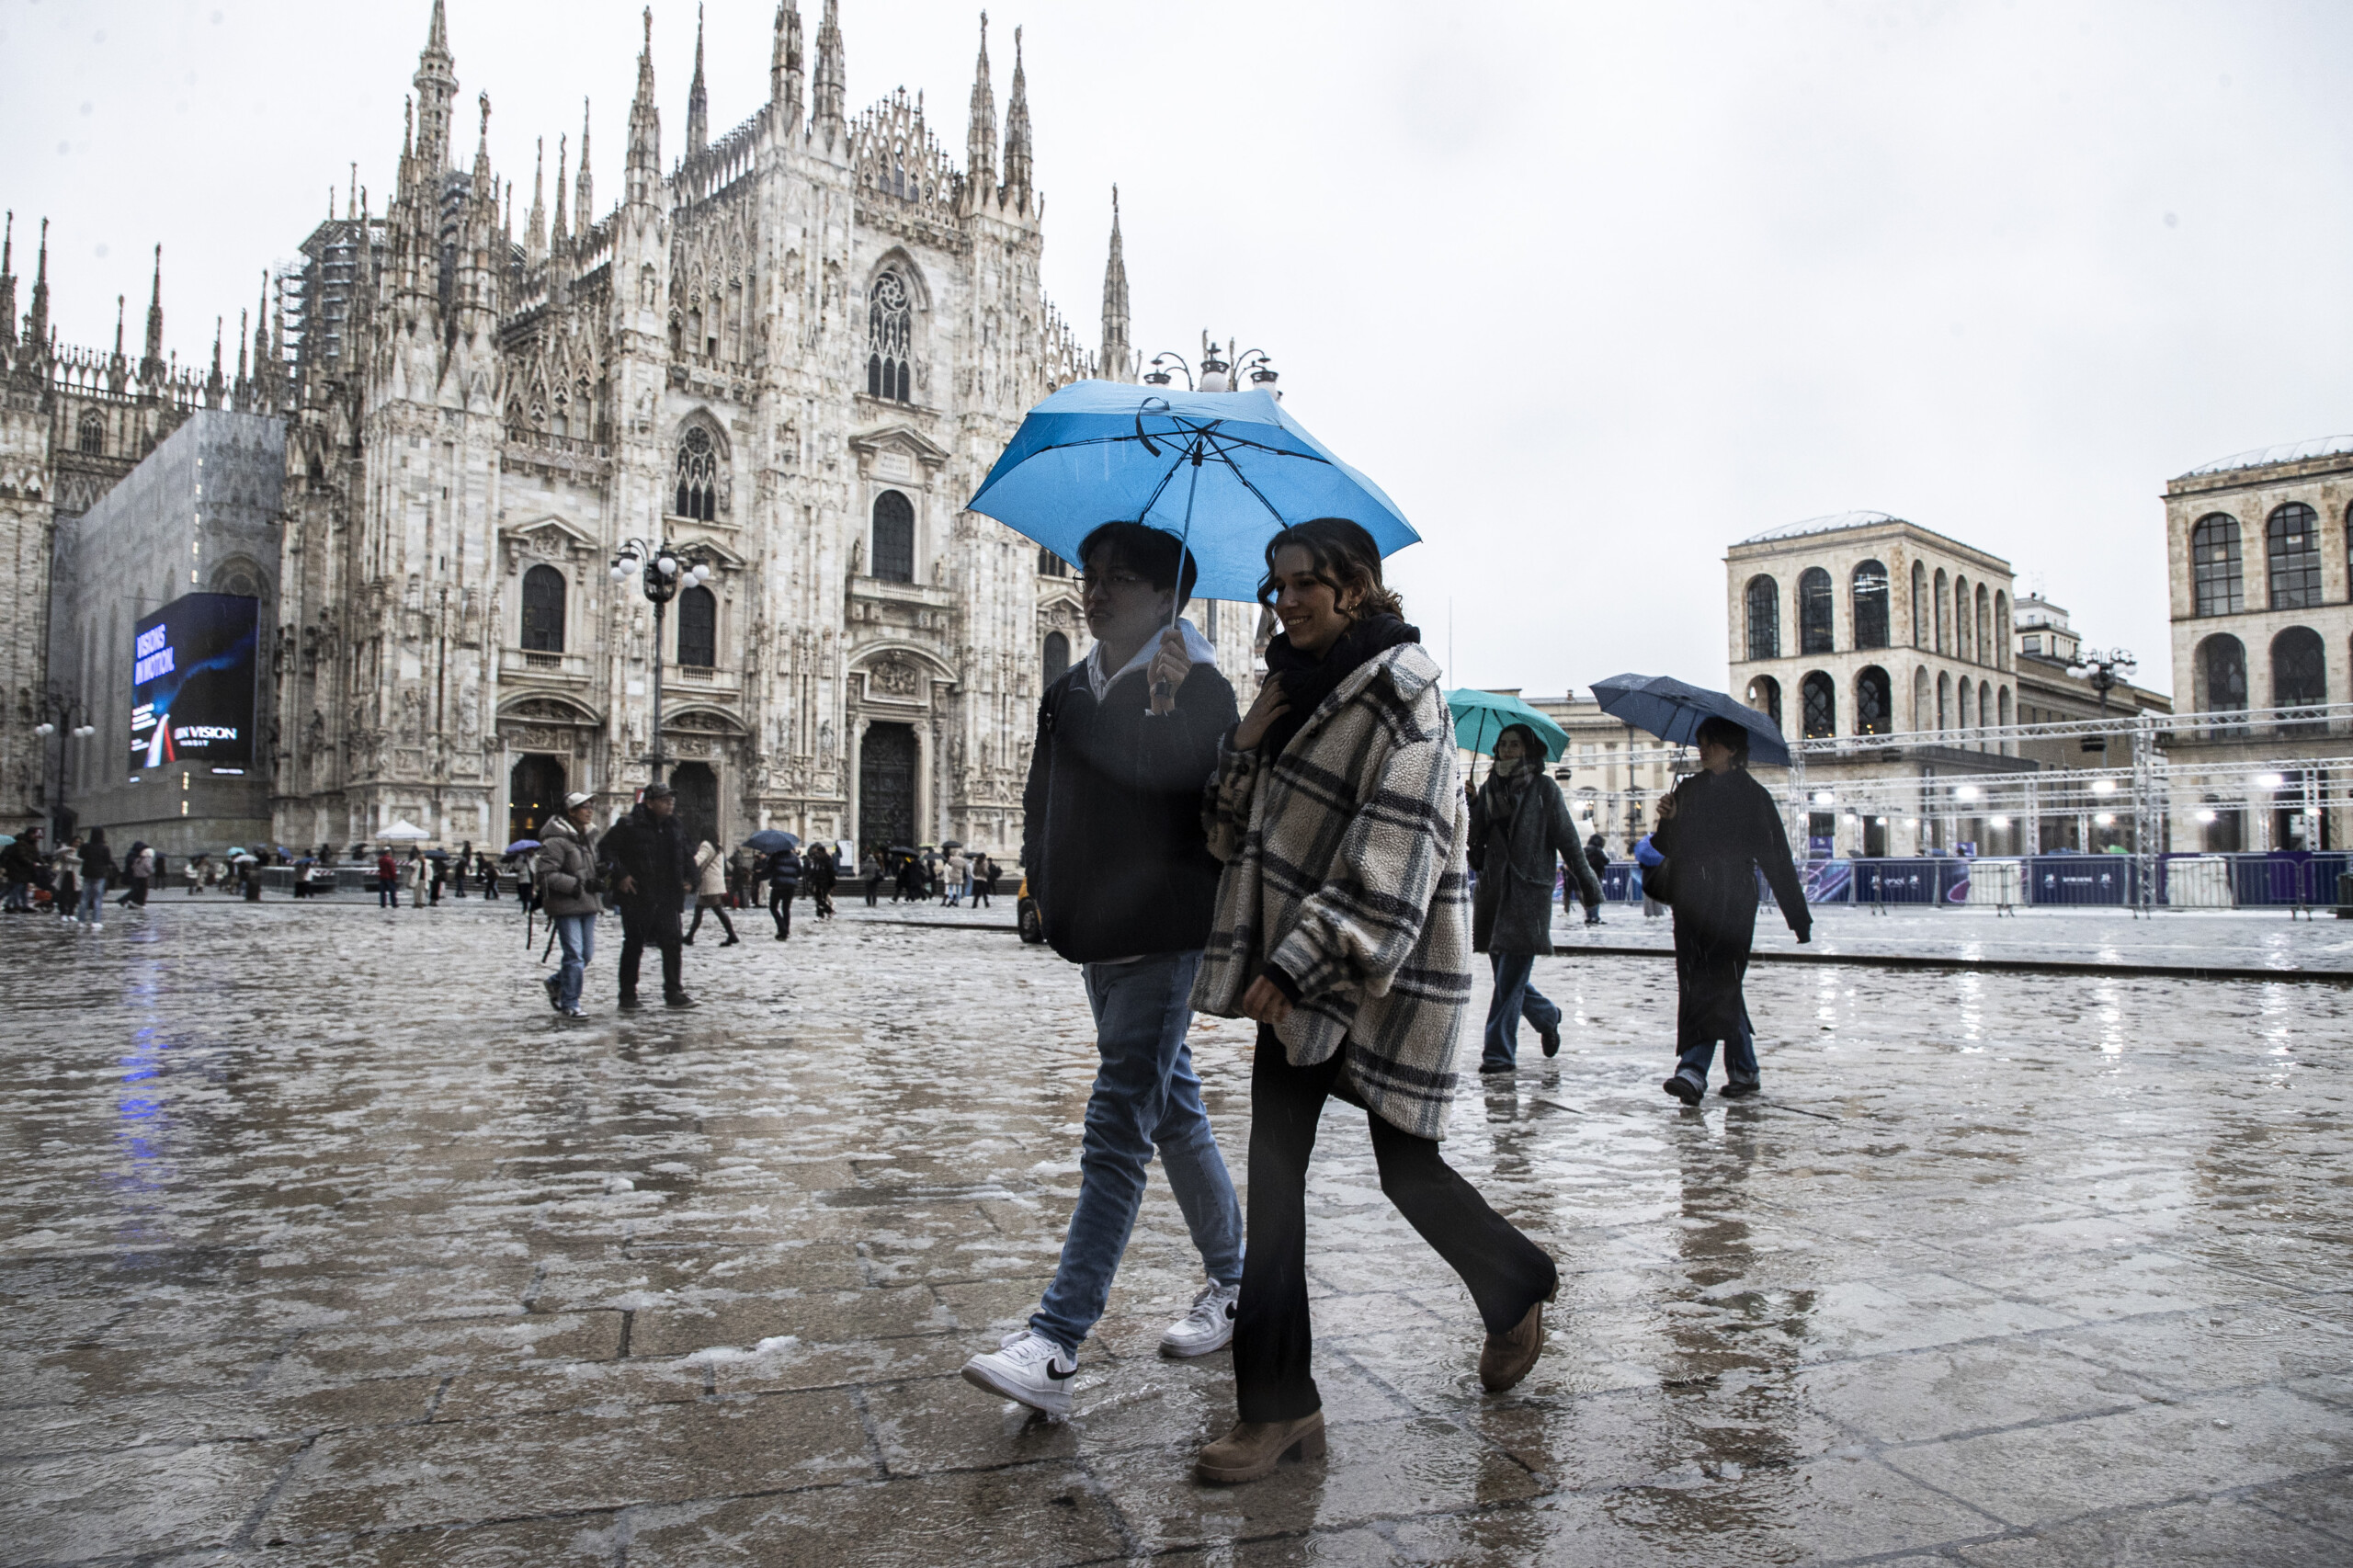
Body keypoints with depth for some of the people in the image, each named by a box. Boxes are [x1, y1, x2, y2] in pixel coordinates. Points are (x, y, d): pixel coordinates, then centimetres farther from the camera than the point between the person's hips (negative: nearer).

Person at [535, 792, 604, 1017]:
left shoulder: (589, 836, 14)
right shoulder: (556, 840, -12)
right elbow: (547, 875, -17)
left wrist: (598, 882, 9)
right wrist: (575, 884, -20)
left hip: (588, 905, 8)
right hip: (566, 906, -8)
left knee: (587, 954, 12)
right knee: (575, 955, -10)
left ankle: (555, 982, 36)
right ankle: (570, 1004, 2)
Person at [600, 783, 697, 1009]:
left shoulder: (674, 828, 12)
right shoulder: (629, 826, -8)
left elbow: (687, 856, 25)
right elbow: (607, 849, -10)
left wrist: (688, 879, 13)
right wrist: (619, 876, -15)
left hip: (667, 899, 5)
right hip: (637, 899, -5)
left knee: (672, 944, 4)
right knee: (633, 946, 3)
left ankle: (674, 992, 13)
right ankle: (628, 996, 12)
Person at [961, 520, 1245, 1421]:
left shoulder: (1199, 689, -9)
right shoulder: (1068, 694, 14)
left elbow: (1217, 800, -22)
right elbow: (1044, 796, 24)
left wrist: (1166, 708, -33)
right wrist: (1045, 875, 10)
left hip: (1165, 939, -8)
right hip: (1098, 937, 8)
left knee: (1117, 1127, -12)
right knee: (1172, 1112, 18)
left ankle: (1055, 1347, -14)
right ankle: (1232, 1283, 34)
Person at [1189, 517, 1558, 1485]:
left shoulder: (1400, 687, -11)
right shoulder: (1299, 687, 13)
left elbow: (1391, 854, -19)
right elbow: (1237, 828, 11)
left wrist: (1296, 964, -22)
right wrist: (1253, 736, -6)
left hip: (1387, 971, -7)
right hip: (1297, 971, 7)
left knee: (1405, 1166, 7)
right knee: (1274, 1169, 2)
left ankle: (1518, 1288, 37)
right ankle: (1279, 1406, 13)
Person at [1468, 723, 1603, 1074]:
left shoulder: (1544, 789, 1)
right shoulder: (1489, 788, 13)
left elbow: (1567, 838, 1)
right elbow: (1474, 835, 9)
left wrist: (1586, 881, -1)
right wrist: (1467, 805, -8)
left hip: (1530, 890, -5)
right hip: (1493, 889, 5)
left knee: (1510, 977, -9)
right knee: (1505, 974, 11)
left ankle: (1499, 1051, -5)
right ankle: (1547, 1017, 37)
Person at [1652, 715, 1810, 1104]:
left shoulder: (1752, 796, 3)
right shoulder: (1688, 790, 17)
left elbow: (1776, 859, 3)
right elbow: (1670, 846, 16)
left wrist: (1799, 917, 3)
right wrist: (1668, 820, -6)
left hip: (1732, 903, -5)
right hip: (1691, 902, 5)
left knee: (1715, 983, -14)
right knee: (1713, 984, 8)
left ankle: (1694, 1070, -20)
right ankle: (1744, 1069, 20)